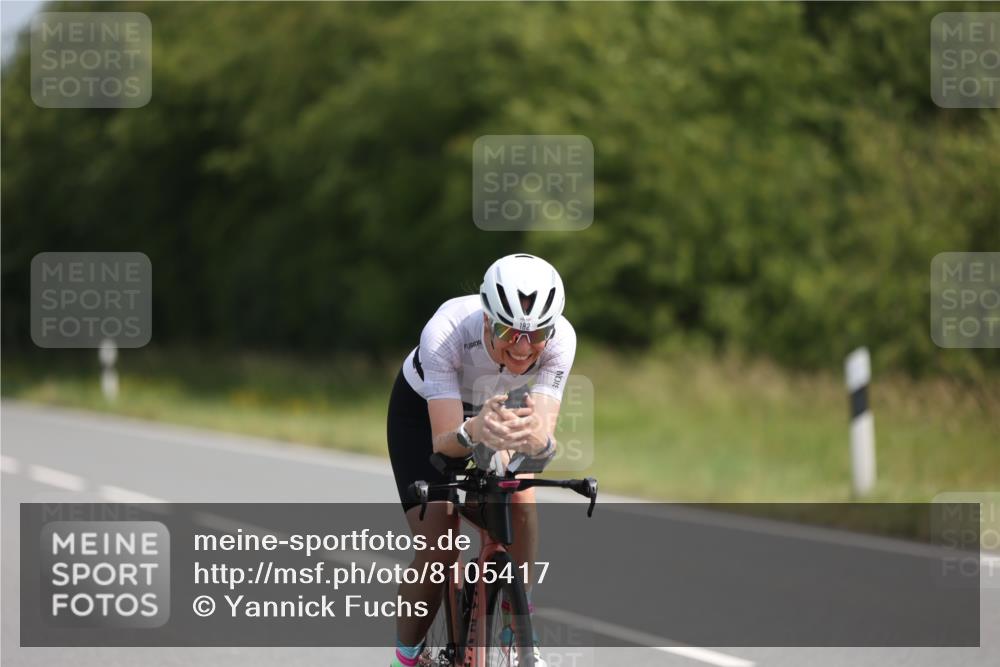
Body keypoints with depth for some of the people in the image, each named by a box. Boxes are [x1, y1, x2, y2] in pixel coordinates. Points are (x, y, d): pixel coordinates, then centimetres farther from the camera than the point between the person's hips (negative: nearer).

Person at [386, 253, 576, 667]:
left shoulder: (559, 338, -33)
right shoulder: (445, 332, -40)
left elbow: (545, 435, -39)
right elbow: (443, 442, -41)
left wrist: (535, 437, -63)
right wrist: (473, 432, -63)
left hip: (496, 410, 2)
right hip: (424, 411, -2)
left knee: (519, 501, -26)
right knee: (438, 545, -17)